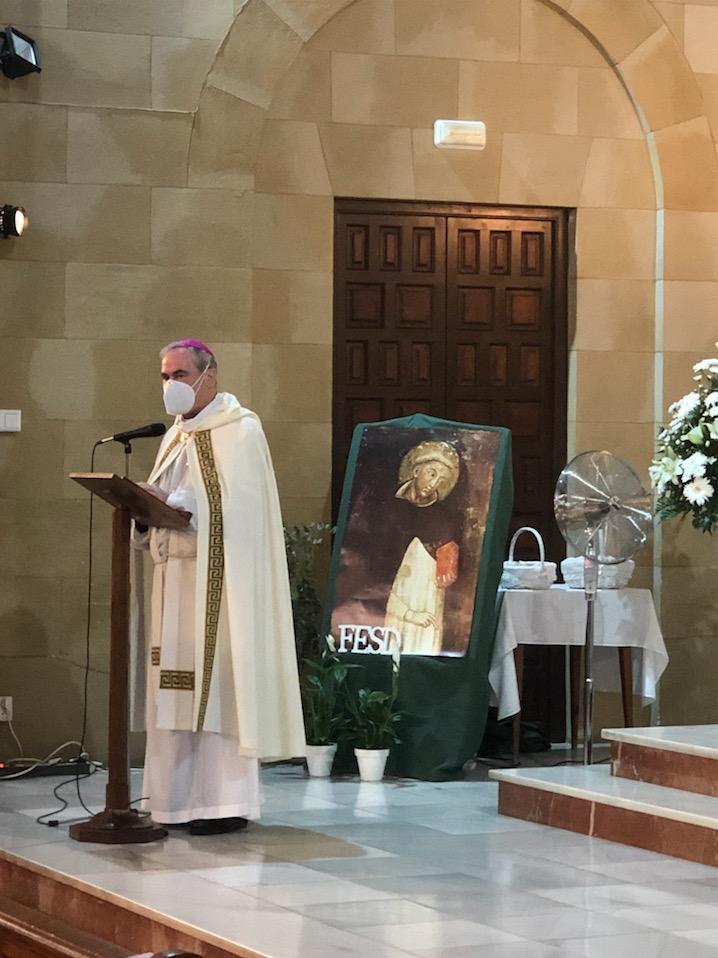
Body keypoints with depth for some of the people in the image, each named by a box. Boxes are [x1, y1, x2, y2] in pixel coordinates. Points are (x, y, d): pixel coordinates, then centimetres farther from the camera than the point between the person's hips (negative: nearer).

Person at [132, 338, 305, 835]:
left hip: (221, 578, -8)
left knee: (219, 680, -10)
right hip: (177, 575, 8)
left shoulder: (240, 431, -5)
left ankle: (227, 802, -8)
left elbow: (235, 507, -16)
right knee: (176, 684, 5)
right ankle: (179, 798, 8)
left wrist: (170, 503, -23)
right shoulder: (178, 435, 19)